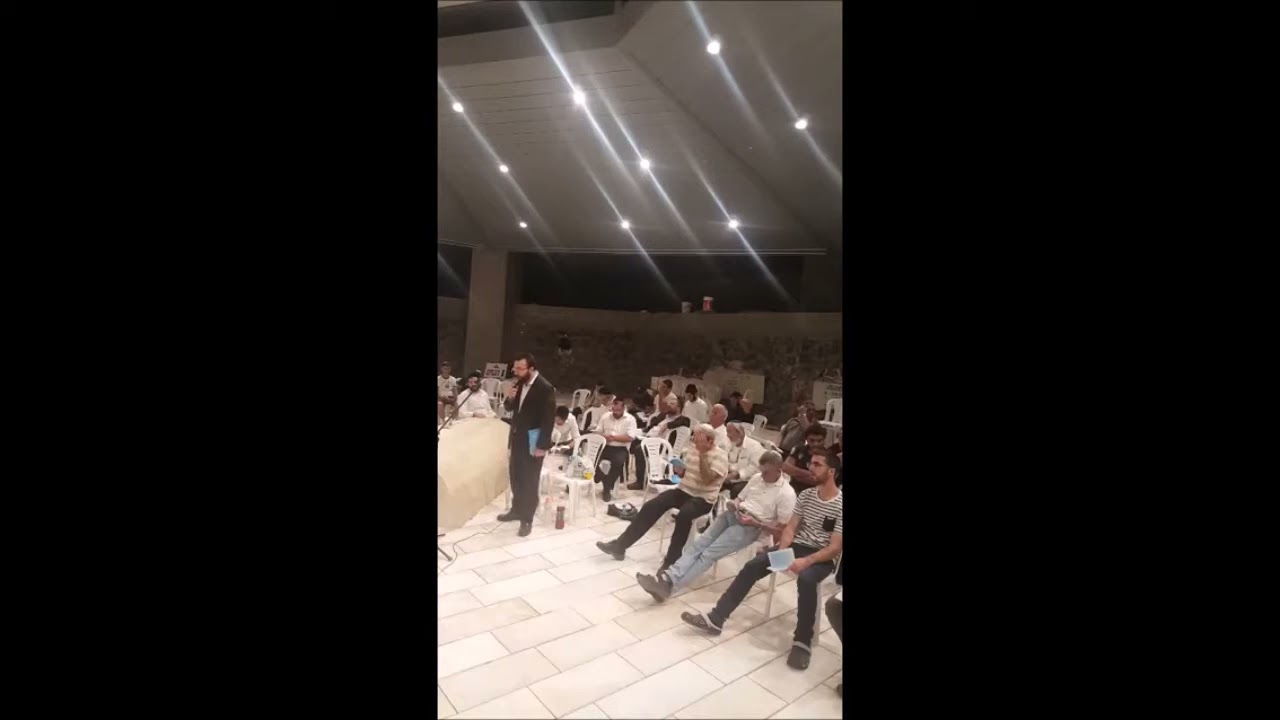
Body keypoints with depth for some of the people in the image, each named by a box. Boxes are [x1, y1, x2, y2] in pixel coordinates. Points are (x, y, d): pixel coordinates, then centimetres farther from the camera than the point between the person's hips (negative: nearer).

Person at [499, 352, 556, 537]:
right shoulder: (519, 383, 4)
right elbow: (511, 408, 13)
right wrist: (509, 398, -10)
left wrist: (542, 446, -19)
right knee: (515, 475, 18)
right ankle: (516, 510, 36)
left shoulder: (545, 388, -19)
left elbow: (549, 419, -18)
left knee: (529, 481, 3)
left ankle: (527, 519, 16)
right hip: (517, 437, 7)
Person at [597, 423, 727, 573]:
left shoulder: (720, 456, -11)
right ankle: (620, 545, -10)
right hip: (683, 490, 6)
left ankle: (671, 561, -22)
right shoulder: (693, 449, 10)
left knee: (684, 515, -38)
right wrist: (680, 471, -2)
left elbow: (707, 480, -24)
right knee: (651, 507, -14)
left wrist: (702, 454, -26)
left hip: (703, 499, -6)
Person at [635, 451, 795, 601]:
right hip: (733, 515, 7)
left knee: (709, 553, -21)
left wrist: (753, 523, -18)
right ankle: (667, 579, -27)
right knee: (699, 544, -15)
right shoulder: (756, 478, 12)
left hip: (751, 527, -6)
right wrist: (734, 503, -3)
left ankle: (670, 586, -28)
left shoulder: (786, 494, -8)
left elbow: (782, 530, -9)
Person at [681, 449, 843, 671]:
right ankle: (716, 619, -14)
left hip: (822, 557, -5)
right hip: (796, 546, 5)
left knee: (806, 579, -39)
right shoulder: (805, 495, 6)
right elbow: (790, 528, 5)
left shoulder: (842, 505, -11)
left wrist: (806, 561, -29)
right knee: (752, 566, -16)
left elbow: (835, 548, -16)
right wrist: (782, 552, -15)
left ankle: (802, 641, -23)